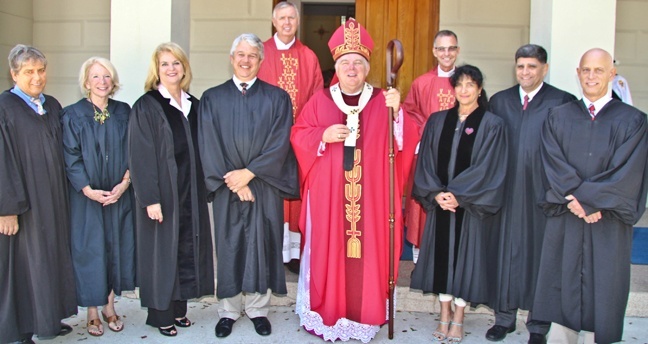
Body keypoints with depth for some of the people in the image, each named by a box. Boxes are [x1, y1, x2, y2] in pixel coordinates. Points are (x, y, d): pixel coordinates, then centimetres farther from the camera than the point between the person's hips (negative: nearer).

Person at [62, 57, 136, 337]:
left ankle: (110, 306, 22)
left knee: (116, 248, 8)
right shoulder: (72, 115, -2)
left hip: (119, 195, 3)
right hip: (86, 196, -3)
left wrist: (125, 182, -9)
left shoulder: (123, 112, 6)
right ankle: (92, 312, 15)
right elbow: (70, 158, -6)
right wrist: (88, 190, -15)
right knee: (89, 250, 3)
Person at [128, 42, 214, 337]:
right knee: (162, 251, 3)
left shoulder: (194, 105, 11)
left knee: (187, 250, 10)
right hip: (162, 193, -5)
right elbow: (141, 156, -12)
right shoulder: (146, 107, -6)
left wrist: (204, 187, 10)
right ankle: (161, 314, 17)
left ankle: (179, 308, 24)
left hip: (191, 193, 6)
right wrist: (150, 198, -18)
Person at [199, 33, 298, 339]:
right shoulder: (212, 98, 6)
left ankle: (258, 309, 19)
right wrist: (233, 181, -10)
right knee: (228, 246, 7)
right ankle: (229, 311, 19)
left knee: (261, 246, 5)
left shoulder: (277, 98, 4)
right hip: (226, 187, 1)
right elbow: (209, 145, -1)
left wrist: (249, 173, -13)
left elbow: (279, 143, -5)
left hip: (264, 187, 0)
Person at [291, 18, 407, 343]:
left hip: (369, 194, 0)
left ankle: (365, 314, 19)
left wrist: (396, 112, -20)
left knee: (368, 249, 4)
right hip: (328, 193, 0)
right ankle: (326, 312, 19)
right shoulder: (320, 100, 6)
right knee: (327, 250, 5)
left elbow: (401, 141, -3)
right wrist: (324, 136, -12)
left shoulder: (382, 101, 5)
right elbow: (298, 136, 5)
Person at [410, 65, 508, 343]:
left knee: (465, 256, 4)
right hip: (440, 202, 3)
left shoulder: (492, 125, -3)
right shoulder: (437, 121, 7)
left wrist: (457, 194, -15)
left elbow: (487, 168, -10)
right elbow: (426, 161, 3)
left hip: (472, 205, -3)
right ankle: (444, 315, 22)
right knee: (442, 255, 8)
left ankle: (458, 319, 18)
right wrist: (436, 193, -10)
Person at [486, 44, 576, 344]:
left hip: (543, 193, -3)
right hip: (506, 192, 3)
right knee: (505, 251, 10)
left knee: (541, 254, 5)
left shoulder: (563, 102, -1)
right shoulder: (498, 101, 10)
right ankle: (504, 317, 25)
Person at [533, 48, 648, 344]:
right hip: (564, 224, 2)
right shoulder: (558, 117, 9)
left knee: (602, 293, 3)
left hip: (609, 226, -1)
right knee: (563, 289, 5)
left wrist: (585, 198, -14)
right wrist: (574, 199, -15)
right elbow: (554, 165, -2)